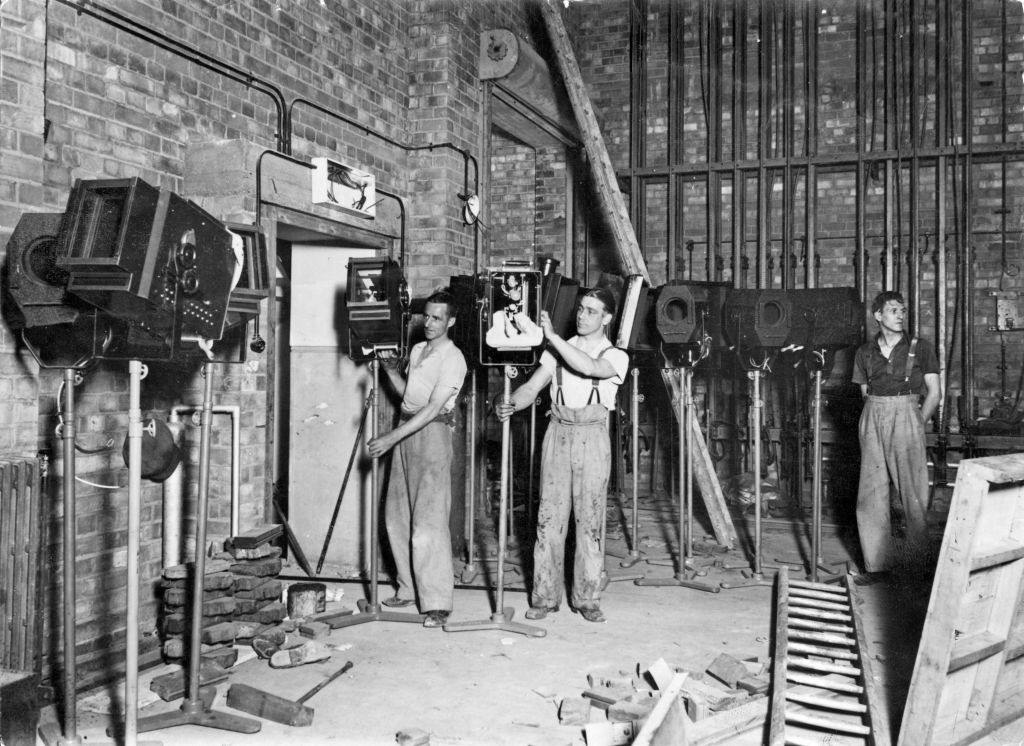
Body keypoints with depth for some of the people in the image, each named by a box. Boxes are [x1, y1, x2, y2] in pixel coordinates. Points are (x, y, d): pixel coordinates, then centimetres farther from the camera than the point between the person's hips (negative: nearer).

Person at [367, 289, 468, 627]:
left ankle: (437, 603, -7)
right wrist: (388, 368, 9)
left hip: (433, 432, -8)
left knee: (427, 521, -11)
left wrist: (390, 438, -22)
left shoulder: (453, 359, -11)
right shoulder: (417, 350, 15)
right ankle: (409, 588, 22)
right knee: (397, 517, 9)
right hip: (406, 429, 8)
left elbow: (432, 408, -18)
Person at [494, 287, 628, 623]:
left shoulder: (615, 356, 1)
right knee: (549, 517, 1)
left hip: (591, 436, -2)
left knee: (589, 519, -1)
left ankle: (587, 598, 9)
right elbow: (531, 387, 4)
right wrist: (509, 404, -17)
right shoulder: (558, 350, 12)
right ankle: (544, 596, 8)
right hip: (557, 433, 3)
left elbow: (589, 367, -21)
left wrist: (552, 336, -22)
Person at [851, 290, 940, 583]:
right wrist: (879, 419, 7)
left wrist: (916, 425, 2)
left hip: (907, 417, -3)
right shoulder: (865, 352, 10)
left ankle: (919, 560, 9)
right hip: (873, 419, 3)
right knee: (871, 494, 0)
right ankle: (878, 563, 7)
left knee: (912, 492, -3)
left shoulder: (919, 348, 3)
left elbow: (934, 393, 4)